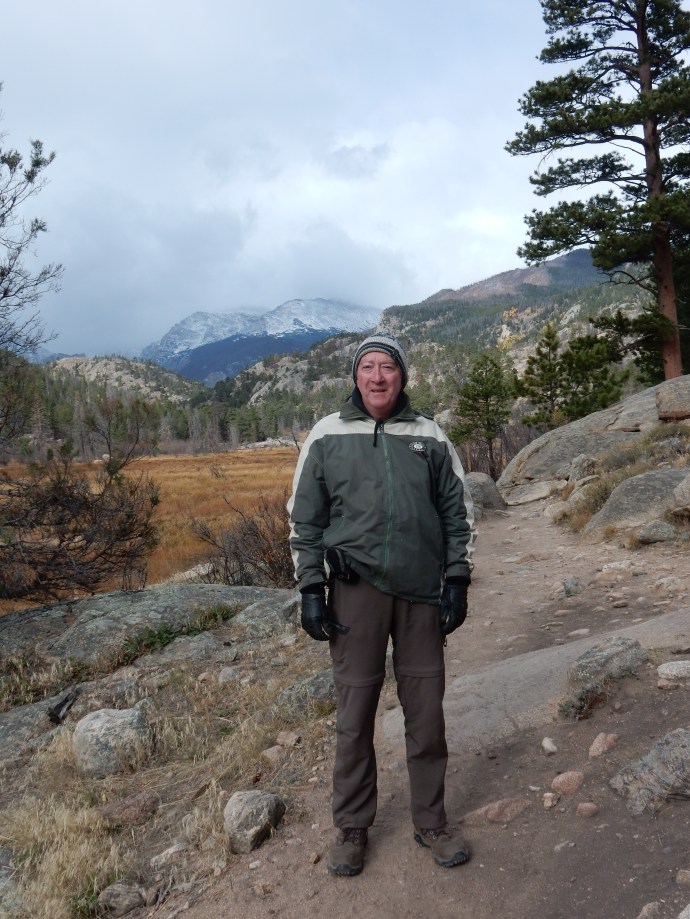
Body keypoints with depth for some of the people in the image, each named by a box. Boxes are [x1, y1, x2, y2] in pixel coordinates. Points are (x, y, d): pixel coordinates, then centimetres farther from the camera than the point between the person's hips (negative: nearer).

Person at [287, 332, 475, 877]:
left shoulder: (429, 437, 7)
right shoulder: (327, 437, 3)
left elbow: (458, 511, 10)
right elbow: (304, 519, 5)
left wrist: (457, 579, 3)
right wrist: (310, 590, 0)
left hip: (422, 592, 2)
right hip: (356, 589, -1)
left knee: (427, 713, 10)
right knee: (355, 714, 8)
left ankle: (431, 822, 30)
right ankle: (352, 828, 28)